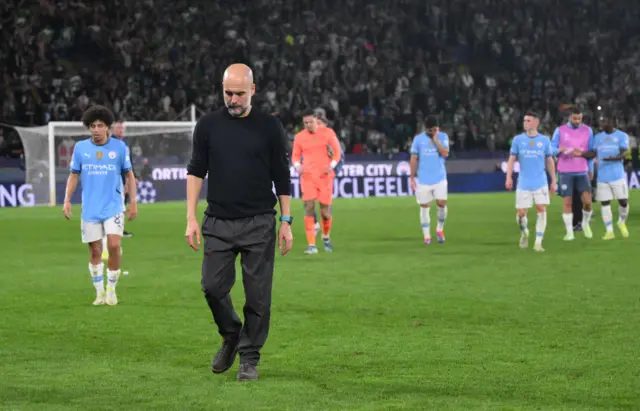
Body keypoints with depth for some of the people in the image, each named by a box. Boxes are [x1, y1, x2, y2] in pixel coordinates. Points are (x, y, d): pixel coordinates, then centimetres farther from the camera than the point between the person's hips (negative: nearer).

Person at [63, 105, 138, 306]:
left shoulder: (120, 147, -2)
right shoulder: (80, 148, 1)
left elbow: (129, 175, 6)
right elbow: (74, 176, 8)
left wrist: (133, 202, 3)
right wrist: (67, 200, -2)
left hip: (114, 207, -1)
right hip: (90, 209, 1)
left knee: (114, 246, -13)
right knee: (95, 251, 4)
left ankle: (111, 290, 5)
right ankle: (99, 292, 17)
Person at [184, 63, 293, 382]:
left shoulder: (269, 127, 1)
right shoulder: (208, 125, 4)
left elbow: (281, 177, 4)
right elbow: (196, 172, 6)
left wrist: (286, 222, 0)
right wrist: (191, 218, -2)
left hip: (259, 224, -1)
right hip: (218, 222, 1)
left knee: (258, 294, -1)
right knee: (213, 286, -3)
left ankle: (249, 357, 12)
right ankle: (231, 336, 25)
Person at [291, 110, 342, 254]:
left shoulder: (328, 133, 0)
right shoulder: (299, 137, 4)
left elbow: (337, 152, 4)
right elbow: (295, 155, 11)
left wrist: (331, 165, -13)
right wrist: (297, 166, -11)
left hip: (325, 176, 0)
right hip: (308, 176, 1)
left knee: (325, 212, 1)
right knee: (309, 208, -14)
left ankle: (326, 236, 32)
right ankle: (311, 245, -12)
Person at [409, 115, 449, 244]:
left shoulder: (443, 137, 1)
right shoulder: (418, 139, 1)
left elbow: (445, 153, -13)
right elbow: (414, 159, 4)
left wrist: (435, 139, -13)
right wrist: (412, 178, 0)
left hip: (440, 178, 0)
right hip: (424, 179, 0)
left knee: (442, 203, -9)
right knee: (424, 206, 2)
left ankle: (440, 229, 15)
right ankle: (426, 236, 11)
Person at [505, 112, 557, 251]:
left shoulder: (544, 140, 3)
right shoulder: (518, 139, 3)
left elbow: (550, 161, 10)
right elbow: (512, 159, 5)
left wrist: (553, 181, 7)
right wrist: (509, 177, -8)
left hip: (540, 183, 0)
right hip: (523, 183, 0)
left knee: (542, 210, -11)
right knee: (521, 212, 1)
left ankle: (538, 243, -5)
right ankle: (524, 233, 32)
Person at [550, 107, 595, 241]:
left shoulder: (588, 130, 6)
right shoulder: (560, 130, 1)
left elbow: (592, 153, 8)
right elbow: (552, 149, -1)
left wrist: (582, 153, -9)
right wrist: (561, 150, -20)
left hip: (582, 172, 1)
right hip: (565, 172, -1)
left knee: (587, 201, -10)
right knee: (567, 202, -4)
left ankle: (585, 223, 17)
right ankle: (569, 232, 5)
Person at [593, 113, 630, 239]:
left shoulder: (622, 136, -1)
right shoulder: (597, 137, 11)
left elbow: (624, 153, -12)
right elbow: (594, 153, 10)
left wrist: (613, 158, -31)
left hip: (617, 175, -3)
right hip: (602, 177, 3)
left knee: (623, 201, -3)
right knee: (604, 203, -1)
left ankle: (622, 223, 25)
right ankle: (609, 231, 5)